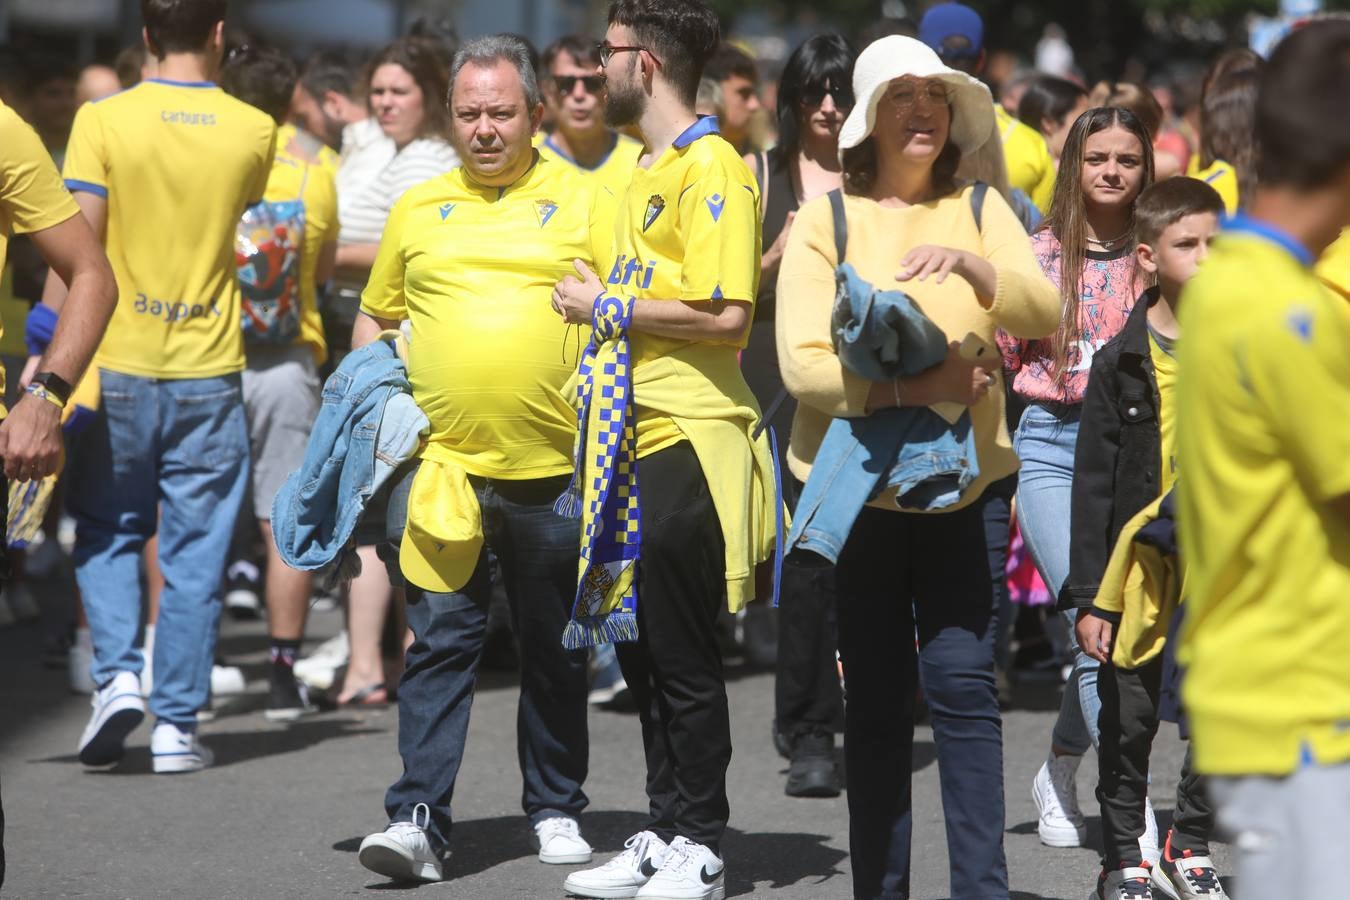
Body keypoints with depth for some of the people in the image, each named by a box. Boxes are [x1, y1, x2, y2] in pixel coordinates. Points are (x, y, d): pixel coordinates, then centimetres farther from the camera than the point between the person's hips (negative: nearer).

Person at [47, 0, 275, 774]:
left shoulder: (104, 122, -6)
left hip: (117, 365, -1)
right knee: (195, 556, 6)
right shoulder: (255, 132, 0)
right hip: (210, 370, 1)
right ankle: (178, 725, 7)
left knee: (107, 533, 16)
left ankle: (118, 674, -2)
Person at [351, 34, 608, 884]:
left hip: (555, 465, -1)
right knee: (440, 637, -4)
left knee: (556, 650, 10)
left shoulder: (582, 201, 5)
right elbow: (374, 318, 20)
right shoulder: (419, 208, 12)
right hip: (442, 463, 1)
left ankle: (556, 808, 23)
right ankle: (418, 816, -7)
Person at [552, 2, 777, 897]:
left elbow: (725, 313, -22)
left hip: (688, 443, -9)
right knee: (640, 648, 13)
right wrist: (602, 305, 11)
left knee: (683, 656, -3)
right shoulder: (650, 168, 16)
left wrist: (608, 307, -15)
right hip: (636, 439, 9)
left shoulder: (711, 168, -13)